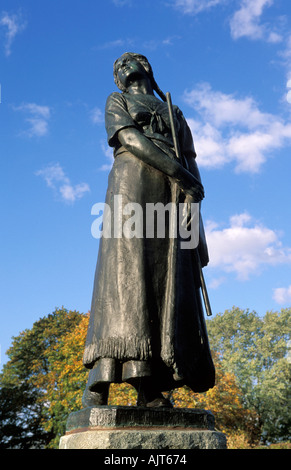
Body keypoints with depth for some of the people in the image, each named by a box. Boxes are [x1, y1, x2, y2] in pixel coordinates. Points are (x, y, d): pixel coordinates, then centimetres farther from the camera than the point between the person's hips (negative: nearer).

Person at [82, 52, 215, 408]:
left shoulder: (174, 112, 33)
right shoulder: (116, 101, 23)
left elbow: (190, 160, 19)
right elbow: (130, 138, 2)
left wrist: (194, 188, -2)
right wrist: (174, 169, -12)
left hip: (172, 192, 4)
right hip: (132, 180, -3)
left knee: (168, 282, -12)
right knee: (125, 273, -20)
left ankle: (152, 387, -18)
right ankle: (100, 378, -25)